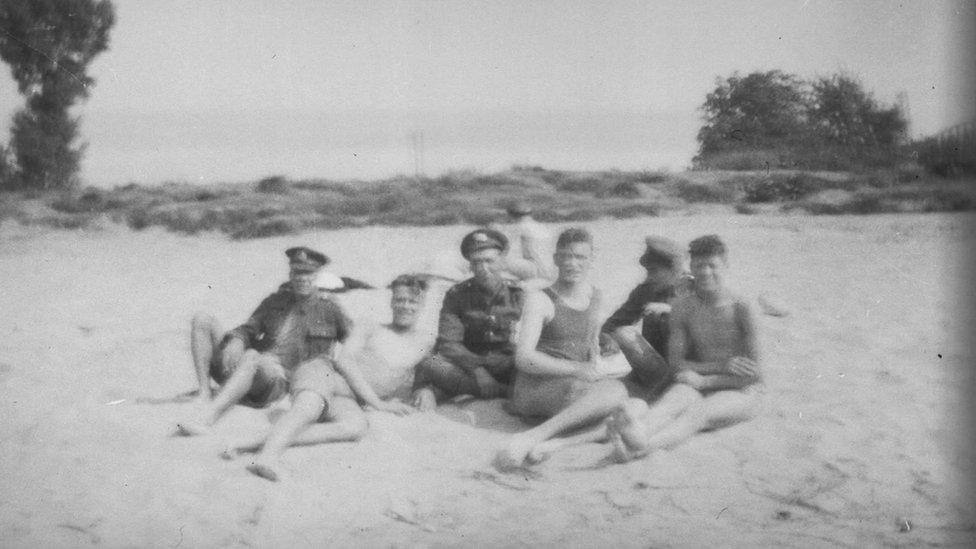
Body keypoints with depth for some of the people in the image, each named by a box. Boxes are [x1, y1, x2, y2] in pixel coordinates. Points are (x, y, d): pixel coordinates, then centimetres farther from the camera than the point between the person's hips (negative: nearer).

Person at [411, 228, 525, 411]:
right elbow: (448, 345, -6)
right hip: (466, 369, 0)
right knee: (431, 365, -29)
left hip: (509, 373, 1)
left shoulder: (519, 295, 1)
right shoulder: (457, 295, 3)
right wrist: (476, 367, -24)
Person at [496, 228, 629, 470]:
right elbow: (523, 358, -11)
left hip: (580, 386, 7)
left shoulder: (594, 296, 20)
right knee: (615, 391, -35)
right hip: (536, 387, -7)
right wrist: (576, 369, -21)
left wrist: (595, 363, 12)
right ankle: (534, 437, -44)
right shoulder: (541, 300, -1)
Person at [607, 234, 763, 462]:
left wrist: (703, 380, -15)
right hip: (701, 388, 3)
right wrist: (722, 366, -12)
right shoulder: (683, 307, 2)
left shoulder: (740, 308, -8)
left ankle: (643, 445, -65)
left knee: (699, 411, -34)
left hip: (741, 394, -3)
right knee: (676, 396, -32)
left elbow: (753, 374, -10)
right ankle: (638, 430, -68)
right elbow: (676, 362, 1)